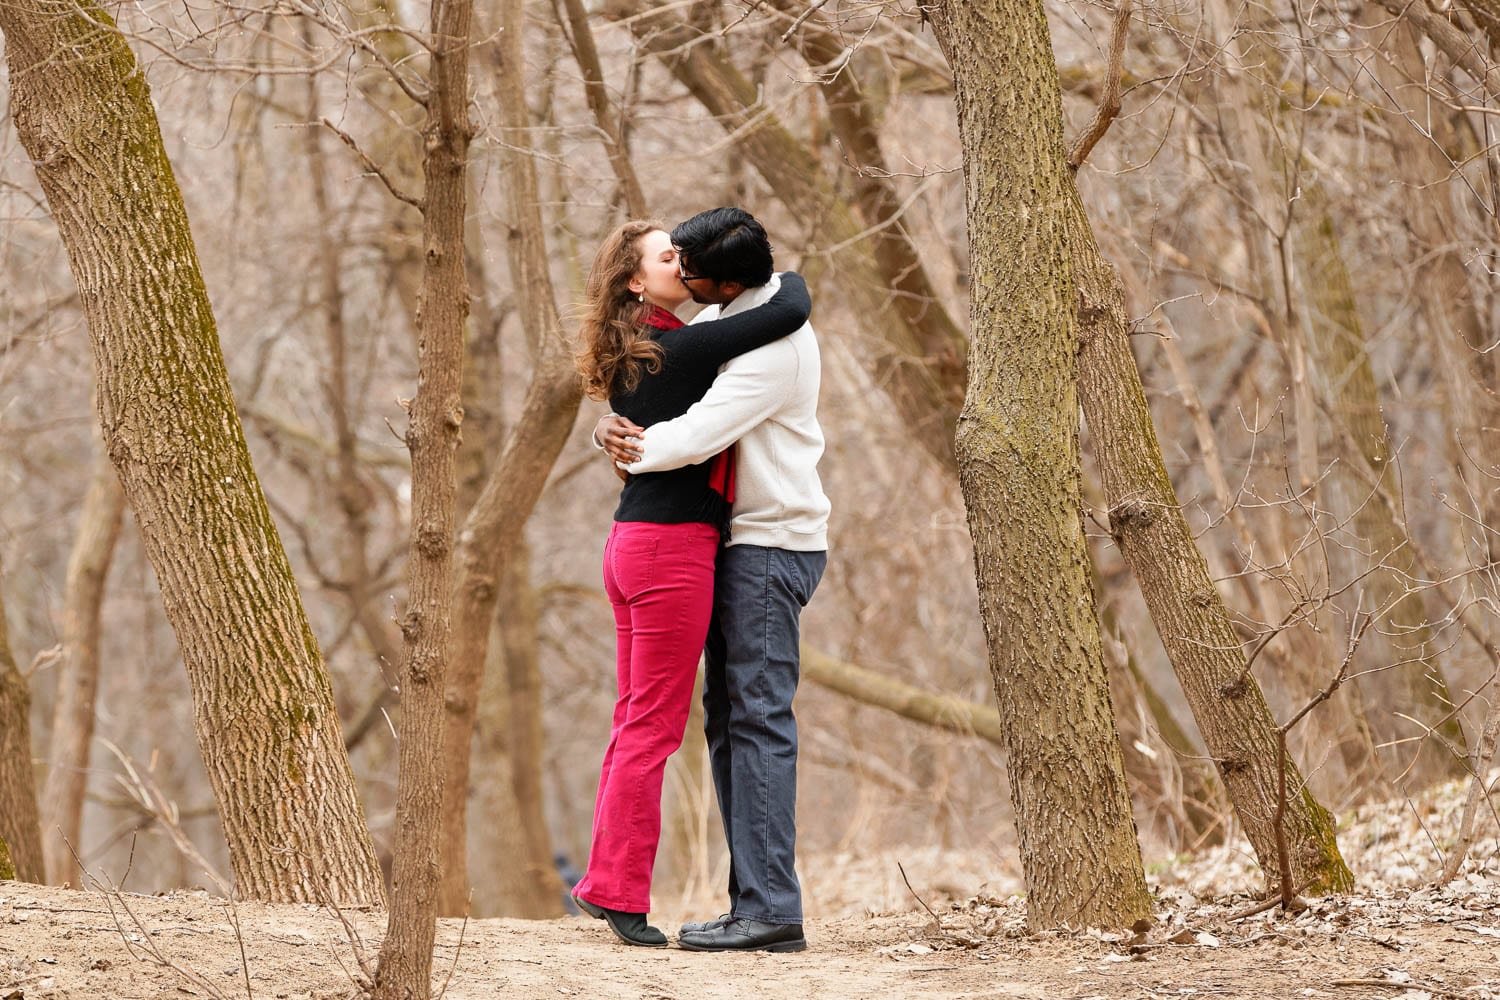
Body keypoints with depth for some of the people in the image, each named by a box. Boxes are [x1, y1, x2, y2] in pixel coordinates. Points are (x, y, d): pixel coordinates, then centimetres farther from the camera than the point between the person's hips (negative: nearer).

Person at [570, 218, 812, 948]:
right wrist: (789, 280, 5)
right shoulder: (676, 348, -14)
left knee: (636, 722, 14)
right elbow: (790, 313, -15)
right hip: (673, 544, -9)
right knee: (654, 728, -4)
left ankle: (604, 883, 18)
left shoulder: (634, 354, 13)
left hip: (633, 544, 9)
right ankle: (621, 893, -1)